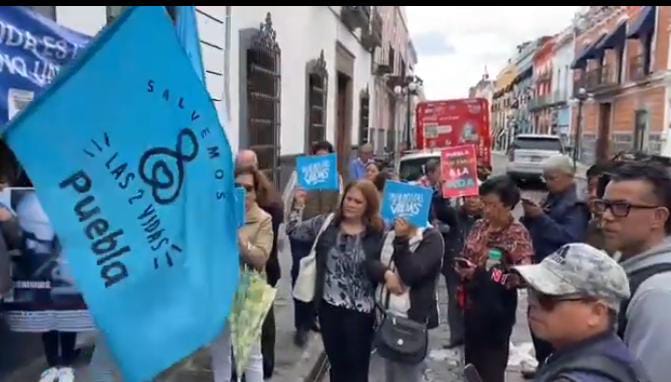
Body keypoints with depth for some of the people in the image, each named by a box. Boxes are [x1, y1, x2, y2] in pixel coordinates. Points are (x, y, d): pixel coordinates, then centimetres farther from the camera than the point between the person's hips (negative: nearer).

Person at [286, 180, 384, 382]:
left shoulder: (379, 233, -10)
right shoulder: (326, 223, 0)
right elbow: (294, 231, 3)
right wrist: (298, 206, -5)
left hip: (359, 310, -3)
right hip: (328, 306, 3)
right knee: (336, 363, 21)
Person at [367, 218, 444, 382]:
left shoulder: (431, 238, -12)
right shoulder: (389, 234, 6)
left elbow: (412, 273, -22)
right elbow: (369, 262, -2)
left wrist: (401, 240, -27)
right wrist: (386, 274, -20)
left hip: (412, 318, -6)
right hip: (385, 314, 6)